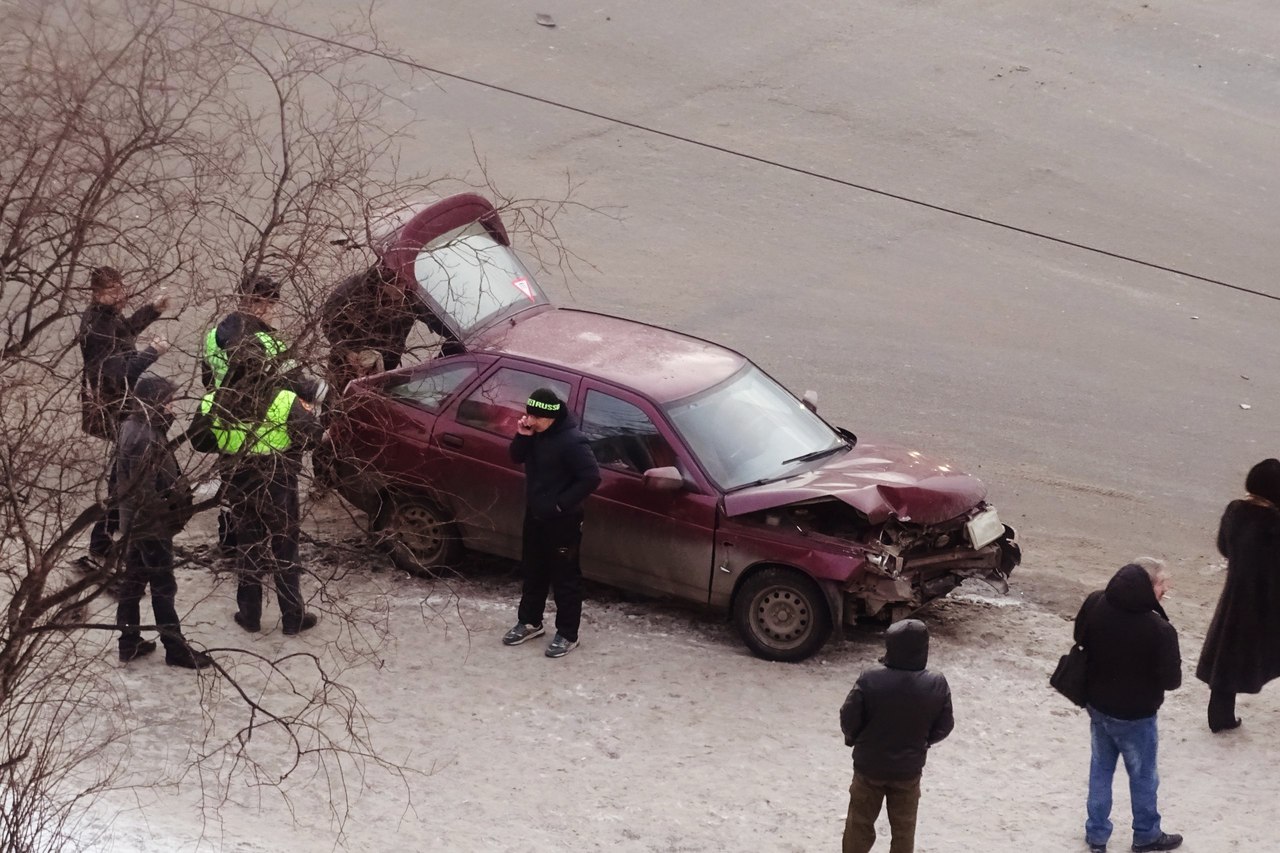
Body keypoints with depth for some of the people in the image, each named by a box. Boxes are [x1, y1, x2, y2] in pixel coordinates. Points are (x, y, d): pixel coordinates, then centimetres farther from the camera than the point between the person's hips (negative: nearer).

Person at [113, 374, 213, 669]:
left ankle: (129, 642, 27)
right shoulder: (145, 439, -27)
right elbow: (145, 490, -26)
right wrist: (170, 517, -17)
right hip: (151, 523, -10)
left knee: (133, 581, 17)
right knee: (163, 587, 2)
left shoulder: (134, 426, 4)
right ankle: (176, 649, 11)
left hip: (135, 522, 10)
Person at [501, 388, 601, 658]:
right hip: (535, 515, 8)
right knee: (533, 571, 20)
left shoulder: (571, 441, -26)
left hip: (562, 521, -8)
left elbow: (591, 477, -26)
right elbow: (518, 458, 7)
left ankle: (567, 635, 12)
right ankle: (530, 622, 36)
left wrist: (561, 504, -22)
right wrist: (522, 437, -13)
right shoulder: (536, 433, -1)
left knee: (565, 577, 3)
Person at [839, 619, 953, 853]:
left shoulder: (869, 680, -22)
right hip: (909, 769, 1)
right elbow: (943, 727, -5)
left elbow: (848, 720, -12)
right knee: (904, 829, 17)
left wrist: (854, 739, 11)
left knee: (859, 824, 17)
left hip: (869, 765, -1)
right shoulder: (937, 686, -17)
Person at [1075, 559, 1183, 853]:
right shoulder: (1159, 630, -32)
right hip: (1135, 715, -5)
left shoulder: (1095, 604, -14)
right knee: (1143, 775, 17)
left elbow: (1081, 638, 5)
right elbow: (1172, 680, -21)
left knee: (1101, 768, 22)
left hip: (1097, 704, 5)